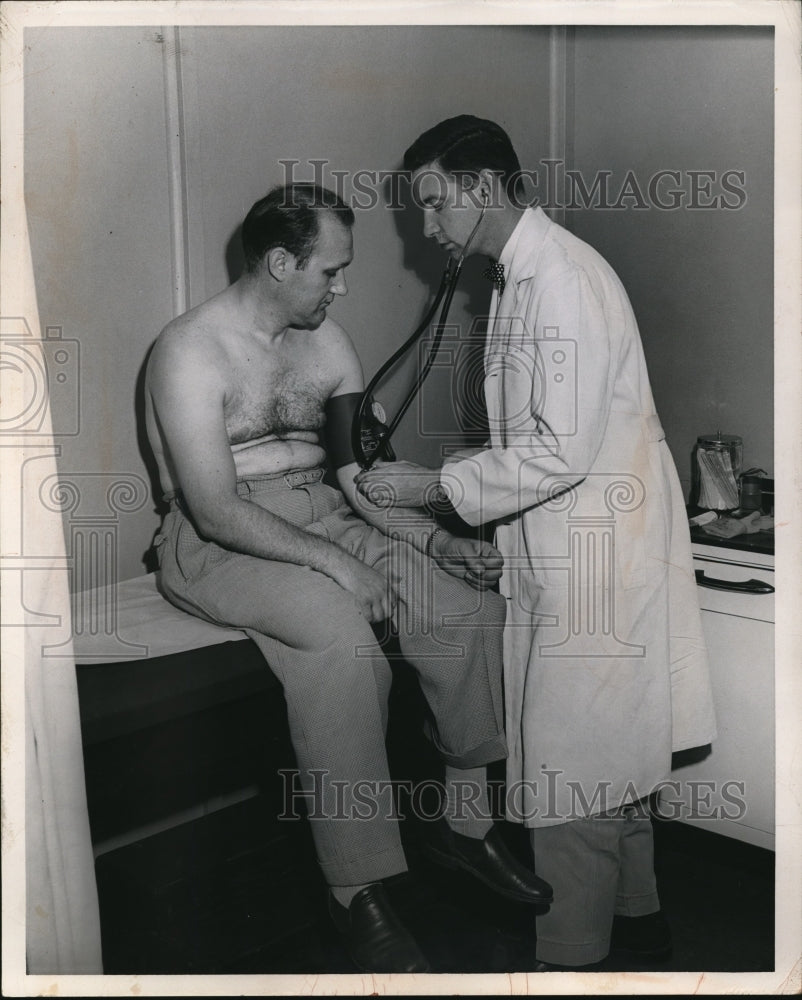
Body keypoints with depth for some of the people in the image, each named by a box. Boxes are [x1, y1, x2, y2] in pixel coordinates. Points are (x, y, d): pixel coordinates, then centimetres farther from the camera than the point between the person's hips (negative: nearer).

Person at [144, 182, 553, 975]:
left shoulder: (327, 342, 8)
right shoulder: (191, 351, -14)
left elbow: (361, 477, 7)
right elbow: (215, 509, -21)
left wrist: (439, 542, -8)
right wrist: (333, 561, -26)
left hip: (326, 519, 7)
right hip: (220, 544, -6)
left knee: (472, 609, -11)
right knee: (342, 639, -34)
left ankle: (466, 821, 4)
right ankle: (358, 893, -20)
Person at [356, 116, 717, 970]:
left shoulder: (563, 279, -18)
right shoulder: (518, 276, 13)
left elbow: (561, 450, -24)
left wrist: (435, 487, -18)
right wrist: (443, 487, 10)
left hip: (594, 554, -10)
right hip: (566, 551, 10)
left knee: (570, 762, 0)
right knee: (609, 746, 20)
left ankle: (572, 958, 16)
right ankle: (635, 913, 38)